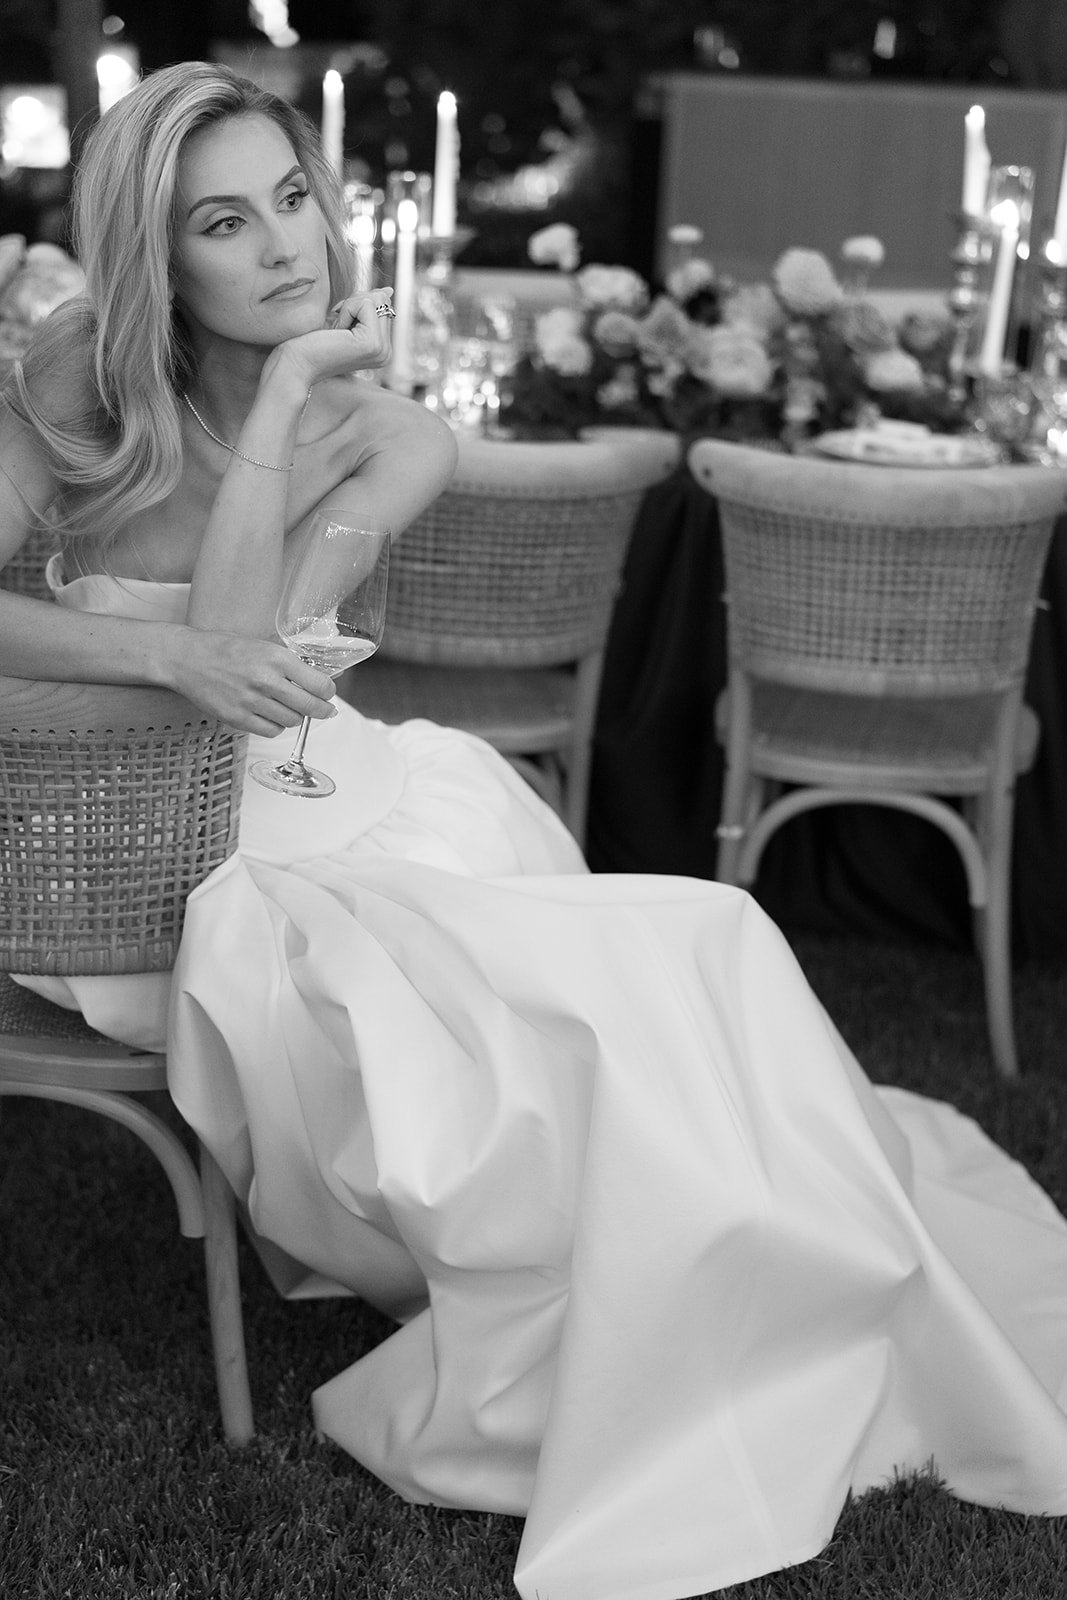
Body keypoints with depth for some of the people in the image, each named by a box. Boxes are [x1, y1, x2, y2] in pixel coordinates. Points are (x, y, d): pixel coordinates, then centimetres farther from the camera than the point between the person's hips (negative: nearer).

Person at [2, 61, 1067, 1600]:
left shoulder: (387, 439, -2)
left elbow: (245, 643, -17)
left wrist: (286, 388, -21)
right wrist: (175, 653, -30)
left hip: (324, 805, 3)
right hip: (151, 857, -3)